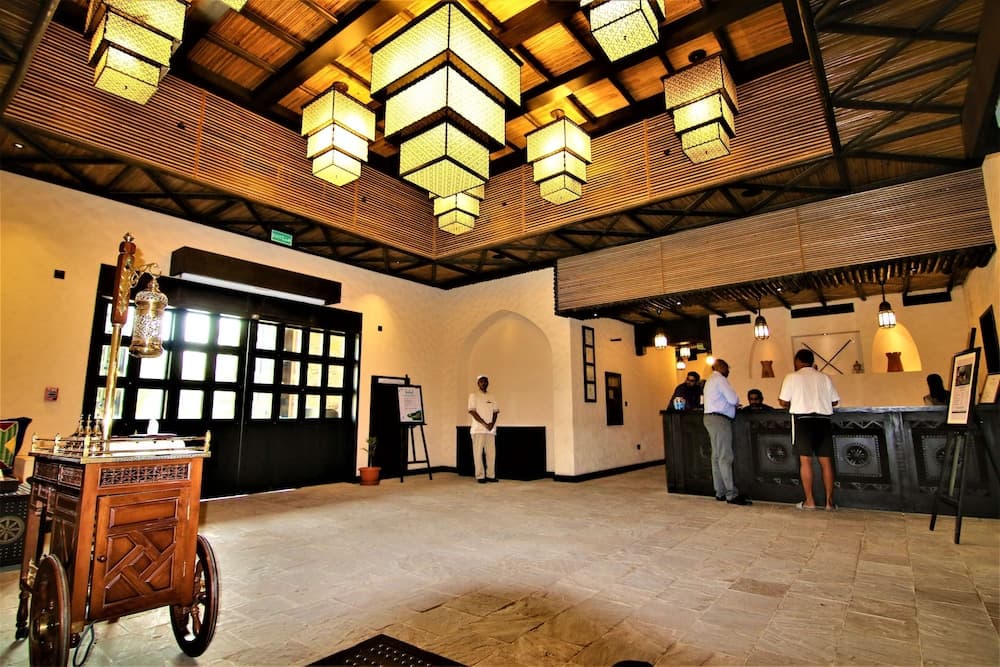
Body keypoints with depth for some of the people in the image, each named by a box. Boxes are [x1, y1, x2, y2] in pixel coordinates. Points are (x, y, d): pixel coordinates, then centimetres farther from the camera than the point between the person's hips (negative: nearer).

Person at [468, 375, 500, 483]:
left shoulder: (491, 397, 14)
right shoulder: (474, 395, 0)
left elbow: (495, 412, 12)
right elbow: (472, 411, -8)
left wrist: (492, 423, -6)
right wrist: (484, 424, -13)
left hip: (491, 429, 5)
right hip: (478, 429, -4)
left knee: (491, 453, 3)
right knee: (478, 453, -3)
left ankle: (490, 475, 11)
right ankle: (480, 476, 3)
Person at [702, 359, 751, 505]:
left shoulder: (710, 381, 23)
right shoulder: (720, 379, -8)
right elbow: (733, 399, -13)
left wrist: (733, 404, 13)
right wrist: (736, 402, 7)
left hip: (710, 417, 10)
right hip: (719, 419, -10)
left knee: (717, 456, 9)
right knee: (725, 457, -10)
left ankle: (720, 492, 12)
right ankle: (732, 494, -10)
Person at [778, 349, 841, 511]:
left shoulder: (792, 377, 0)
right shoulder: (824, 377, 9)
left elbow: (783, 402, -2)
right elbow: (835, 401, 10)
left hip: (803, 420, -3)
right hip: (823, 420, 3)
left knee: (805, 460, -1)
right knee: (826, 462, 7)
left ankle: (809, 501, 1)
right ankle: (830, 501, 9)